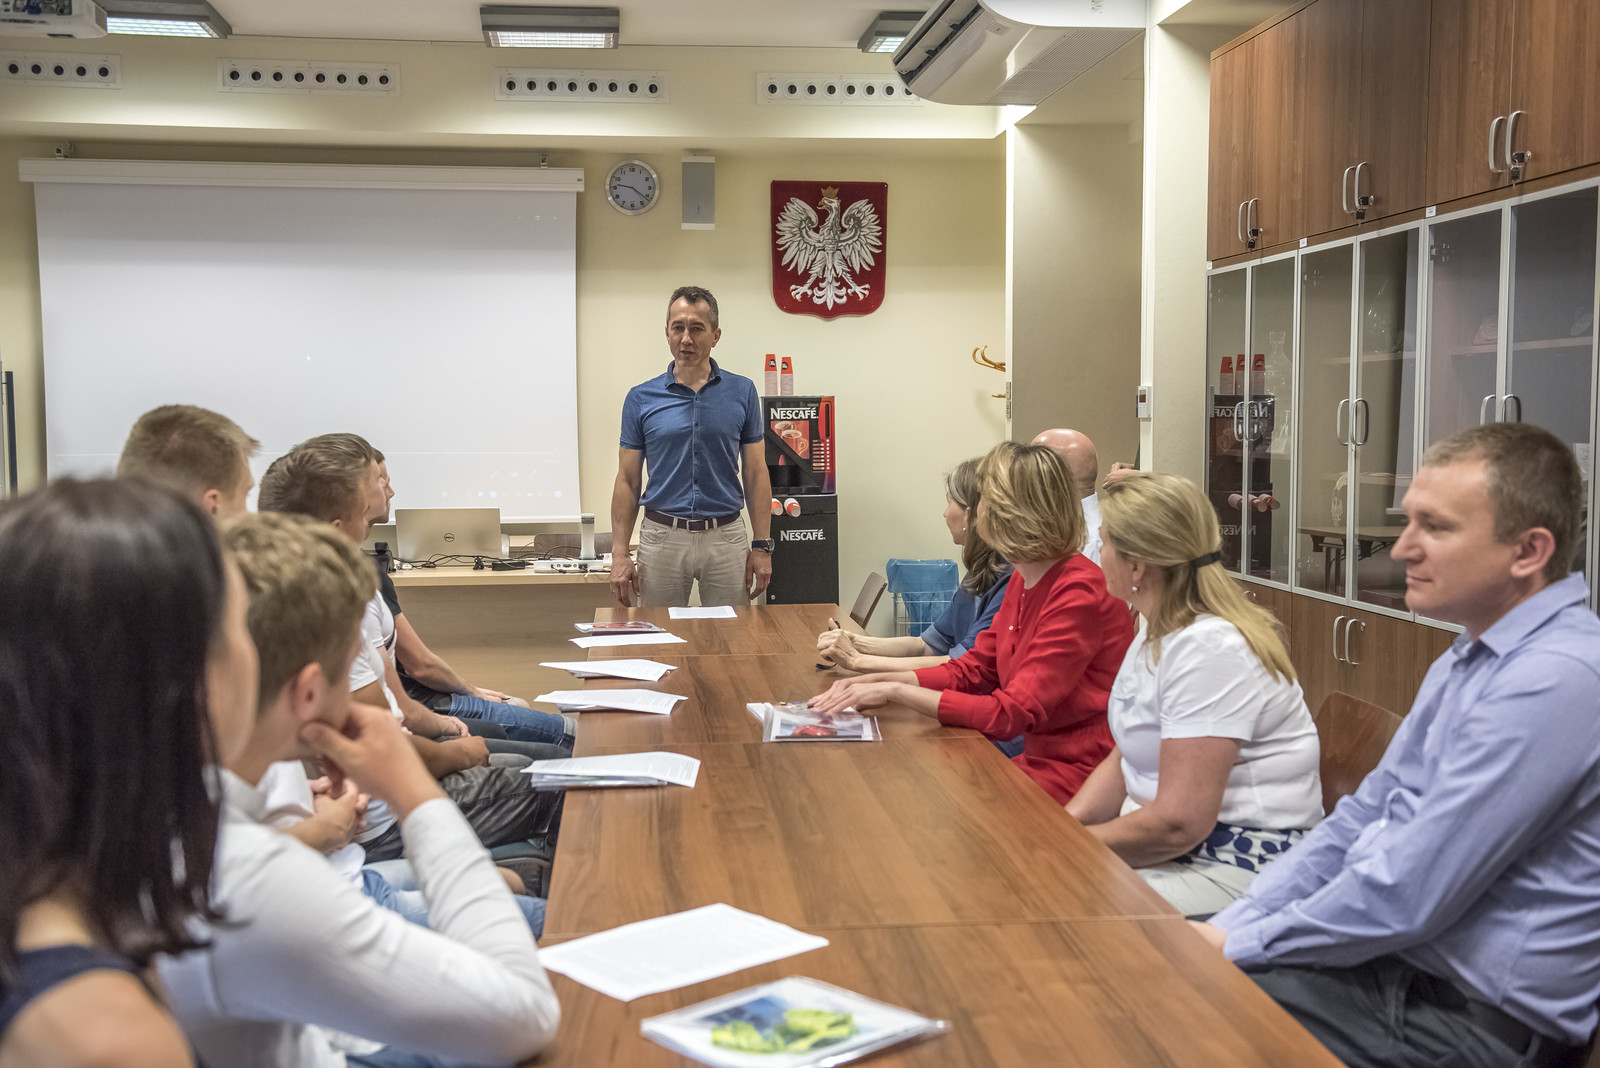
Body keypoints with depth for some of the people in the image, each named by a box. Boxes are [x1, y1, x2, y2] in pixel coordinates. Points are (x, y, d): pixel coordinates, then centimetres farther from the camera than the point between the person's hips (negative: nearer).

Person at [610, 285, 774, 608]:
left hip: (725, 537, 0)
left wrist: (762, 546, -3)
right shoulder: (642, 398, 2)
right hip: (663, 537, 0)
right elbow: (627, 480, 3)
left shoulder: (742, 392, 3)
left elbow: (755, 473, 4)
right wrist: (619, 555, -5)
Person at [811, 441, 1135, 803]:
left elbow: (1010, 714, -24)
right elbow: (971, 670, 12)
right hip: (1037, 758, 8)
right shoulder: (1022, 581, 8)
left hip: (1076, 774, -8)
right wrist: (876, 680, -1)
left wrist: (896, 691, -21)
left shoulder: (1079, 593, -22)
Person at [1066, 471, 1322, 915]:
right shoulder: (1156, 631, 10)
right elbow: (1125, 758, 14)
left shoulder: (1210, 650, -23)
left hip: (1237, 866, -9)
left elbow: (1178, 823, -26)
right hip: (1163, 839, 9)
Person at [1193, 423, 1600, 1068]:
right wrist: (1232, 924, 4)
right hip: (1389, 964, 9)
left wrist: (1240, 945, -12)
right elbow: (1361, 821, 15)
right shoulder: (1465, 661, 12)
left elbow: (1406, 896, -24)